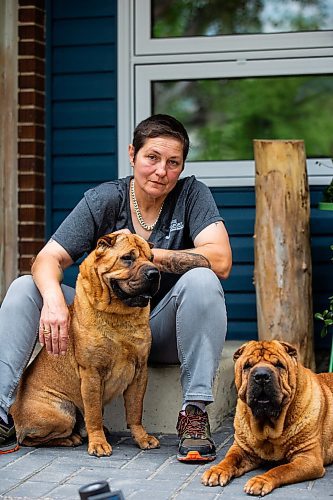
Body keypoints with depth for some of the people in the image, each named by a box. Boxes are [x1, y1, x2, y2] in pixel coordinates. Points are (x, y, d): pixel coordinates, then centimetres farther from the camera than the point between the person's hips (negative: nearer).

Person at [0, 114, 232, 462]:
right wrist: (53, 299, -35)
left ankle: (195, 411, -30)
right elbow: (48, 259, -11)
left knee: (202, 280, -32)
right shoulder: (104, 200, -5)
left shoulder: (192, 195, -8)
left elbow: (220, 260, -24)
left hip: (164, 333, -2)